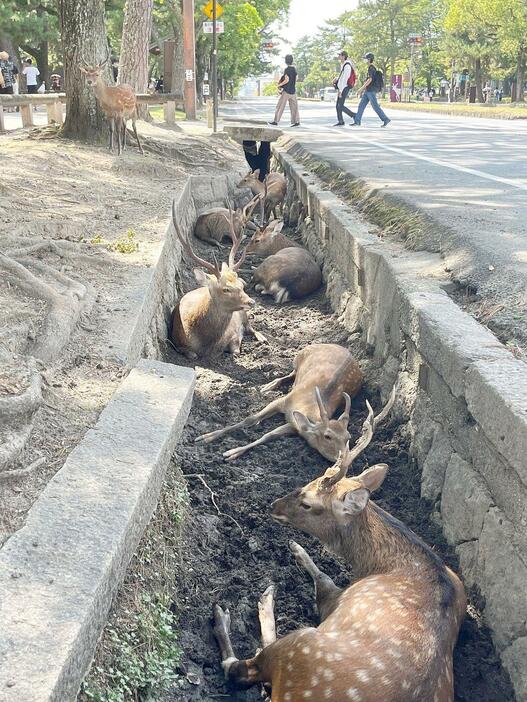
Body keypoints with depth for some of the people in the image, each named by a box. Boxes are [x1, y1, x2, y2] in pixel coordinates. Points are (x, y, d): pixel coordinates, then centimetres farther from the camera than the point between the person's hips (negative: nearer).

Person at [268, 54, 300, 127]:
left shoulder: (287, 69, -13)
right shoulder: (294, 69, 9)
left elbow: (287, 80, -20)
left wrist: (280, 84, -9)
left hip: (286, 91, -7)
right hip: (293, 90, 7)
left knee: (280, 106, -1)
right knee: (294, 106, 8)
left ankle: (276, 121, 0)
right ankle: (297, 122, 4)